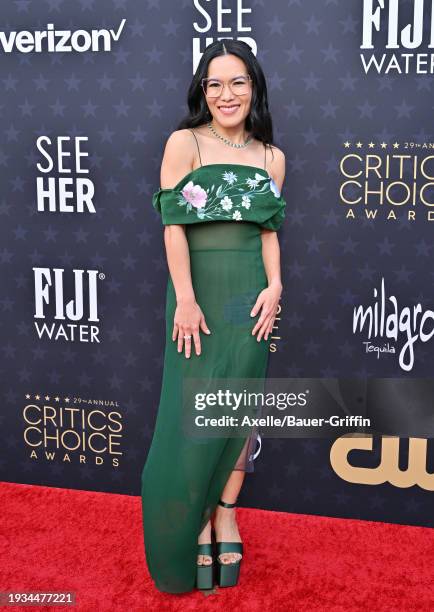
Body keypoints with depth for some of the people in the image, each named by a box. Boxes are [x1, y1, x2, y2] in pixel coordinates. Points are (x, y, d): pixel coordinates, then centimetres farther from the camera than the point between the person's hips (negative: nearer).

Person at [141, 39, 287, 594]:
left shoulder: (272, 157, 10)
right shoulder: (185, 142, -2)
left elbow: (269, 230, 10)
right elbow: (173, 224, -8)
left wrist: (274, 285, -5)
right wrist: (185, 298, -15)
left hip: (252, 291, 3)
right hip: (198, 287, -3)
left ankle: (225, 511, 22)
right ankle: (194, 520, 16)